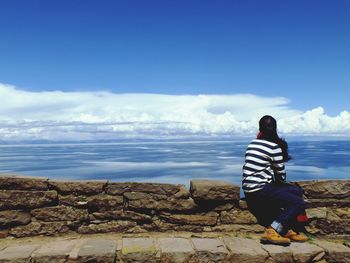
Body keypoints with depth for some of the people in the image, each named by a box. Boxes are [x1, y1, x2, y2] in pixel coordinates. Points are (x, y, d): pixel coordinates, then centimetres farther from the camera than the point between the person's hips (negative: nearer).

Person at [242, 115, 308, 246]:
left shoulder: (252, 143, 10)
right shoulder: (274, 147, -11)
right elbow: (281, 176, -2)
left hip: (249, 189, 8)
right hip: (260, 190, -8)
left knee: (297, 191, 17)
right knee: (299, 203, -3)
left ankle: (288, 229, 13)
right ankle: (272, 232, -11)